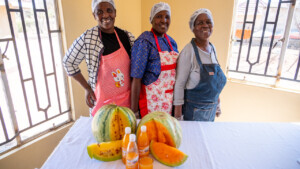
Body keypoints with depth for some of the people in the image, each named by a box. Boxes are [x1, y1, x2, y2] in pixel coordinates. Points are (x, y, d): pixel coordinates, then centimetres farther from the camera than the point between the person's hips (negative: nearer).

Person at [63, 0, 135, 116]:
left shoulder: (127, 37, -2)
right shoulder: (88, 38, -12)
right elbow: (68, 62, -1)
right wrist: (87, 88, -3)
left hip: (127, 100, 3)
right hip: (102, 102, -3)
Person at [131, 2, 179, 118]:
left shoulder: (172, 42, 7)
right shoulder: (144, 42, -13)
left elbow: (174, 73, 13)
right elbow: (136, 79, -16)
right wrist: (134, 112, -15)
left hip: (170, 102, 6)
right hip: (151, 103, -6)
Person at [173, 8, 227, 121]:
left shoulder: (212, 48, 3)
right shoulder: (188, 51, -18)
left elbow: (215, 81, 10)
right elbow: (179, 84, -17)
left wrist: (217, 105, 15)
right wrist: (178, 110, -16)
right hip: (193, 109, -6)